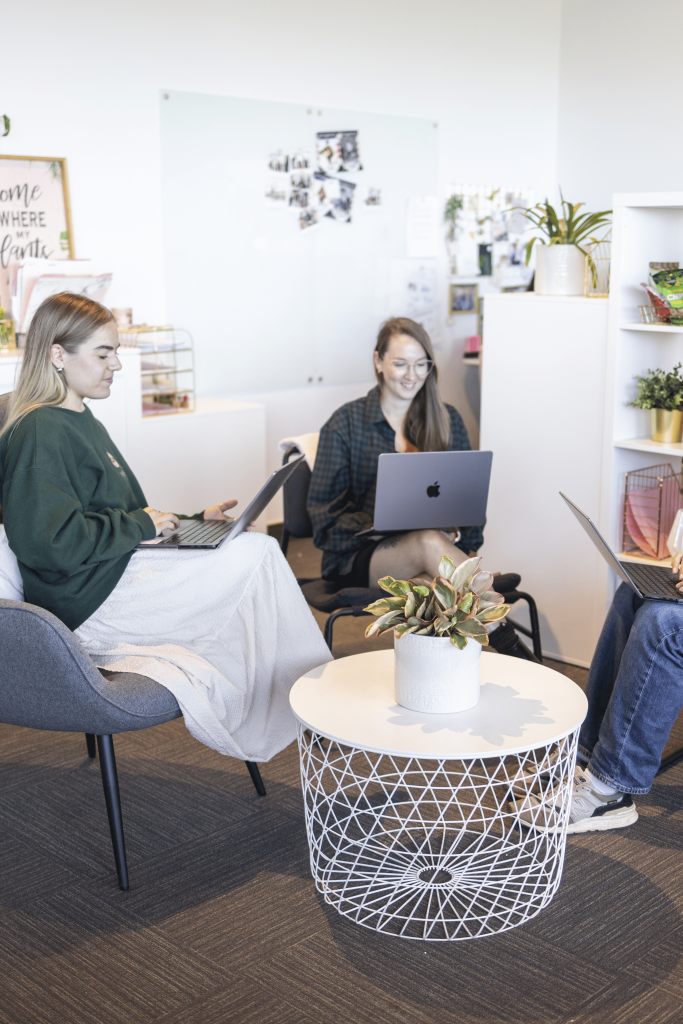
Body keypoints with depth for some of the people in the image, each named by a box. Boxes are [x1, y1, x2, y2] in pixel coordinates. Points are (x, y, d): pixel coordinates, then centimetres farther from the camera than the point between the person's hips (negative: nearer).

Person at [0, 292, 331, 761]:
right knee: (256, 554, -17)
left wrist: (192, 522, 12)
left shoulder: (82, 423, 21)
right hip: (91, 606, -10)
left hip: (121, 571, 10)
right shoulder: (39, 432, -12)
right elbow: (52, 542, -21)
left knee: (256, 555, -9)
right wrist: (139, 525, -12)